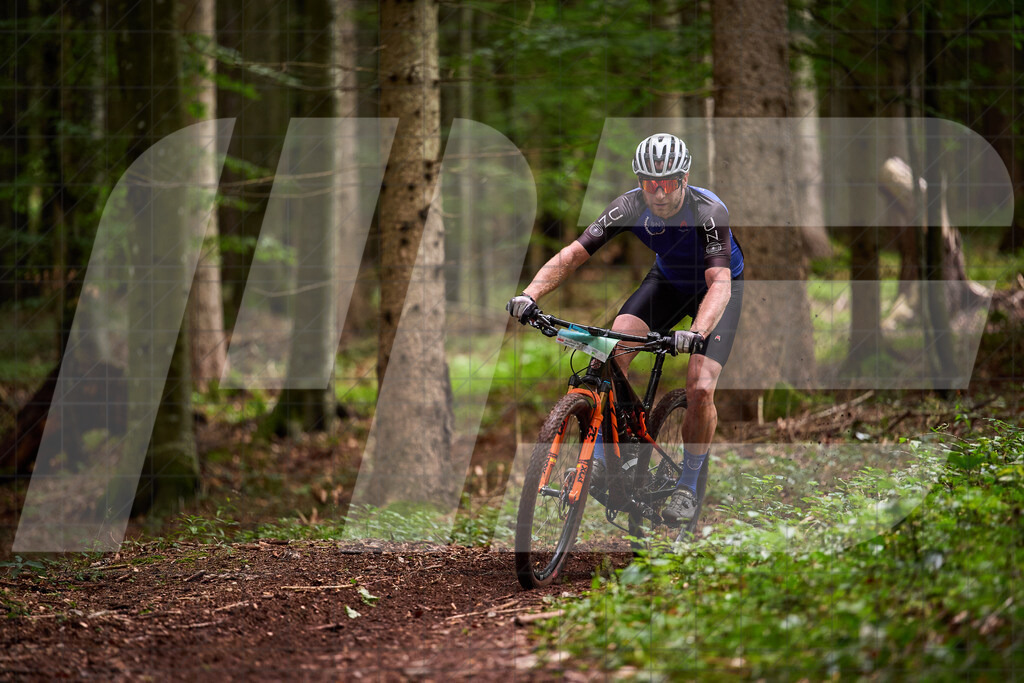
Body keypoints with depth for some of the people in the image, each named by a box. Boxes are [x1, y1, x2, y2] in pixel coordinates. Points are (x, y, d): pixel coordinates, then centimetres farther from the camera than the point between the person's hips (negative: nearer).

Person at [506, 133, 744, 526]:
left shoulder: (709, 212, -35)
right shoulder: (631, 206, -25)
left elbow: (720, 281, -45)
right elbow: (574, 253, -27)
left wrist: (697, 333, -63)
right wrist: (530, 294, -43)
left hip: (717, 287, -3)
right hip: (667, 280, 3)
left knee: (700, 389, -21)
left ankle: (689, 485, 1)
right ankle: (600, 456, -14)